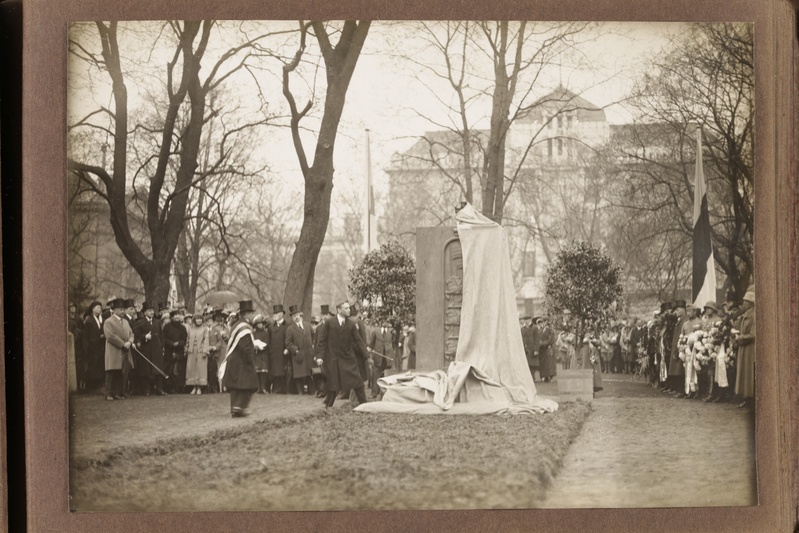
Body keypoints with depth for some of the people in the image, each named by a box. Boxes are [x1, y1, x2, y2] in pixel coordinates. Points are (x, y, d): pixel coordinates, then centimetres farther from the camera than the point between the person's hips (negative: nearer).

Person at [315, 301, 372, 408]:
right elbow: (321, 341, -4)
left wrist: (367, 356, -1)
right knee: (333, 384, -1)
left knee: (357, 382, -1)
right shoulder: (329, 323, -6)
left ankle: (363, 404, 8)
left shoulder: (351, 324, 2)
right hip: (332, 358, -3)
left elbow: (358, 341, 4)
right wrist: (320, 356, -13)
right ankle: (328, 406, 15)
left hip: (348, 358, 3)